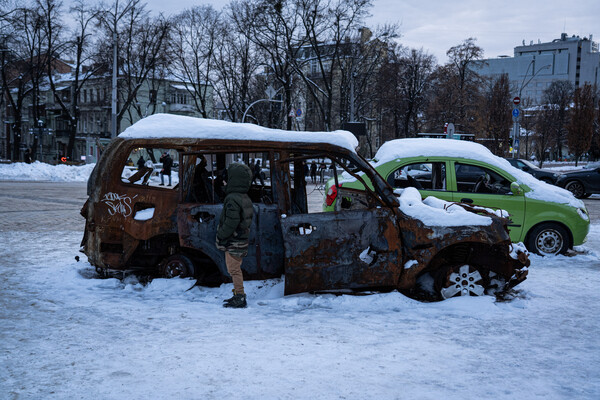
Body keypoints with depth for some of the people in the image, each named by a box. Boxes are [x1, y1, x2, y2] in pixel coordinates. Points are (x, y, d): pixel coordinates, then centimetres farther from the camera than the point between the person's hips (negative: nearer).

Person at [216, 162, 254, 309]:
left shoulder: (232, 199, -20)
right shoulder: (246, 198, 10)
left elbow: (231, 222, -25)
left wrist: (220, 236, -13)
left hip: (233, 243, -9)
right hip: (242, 240, 9)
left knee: (234, 270, -2)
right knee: (236, 269, 18)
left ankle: (240, 298, 2)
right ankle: (239, 296, 26)